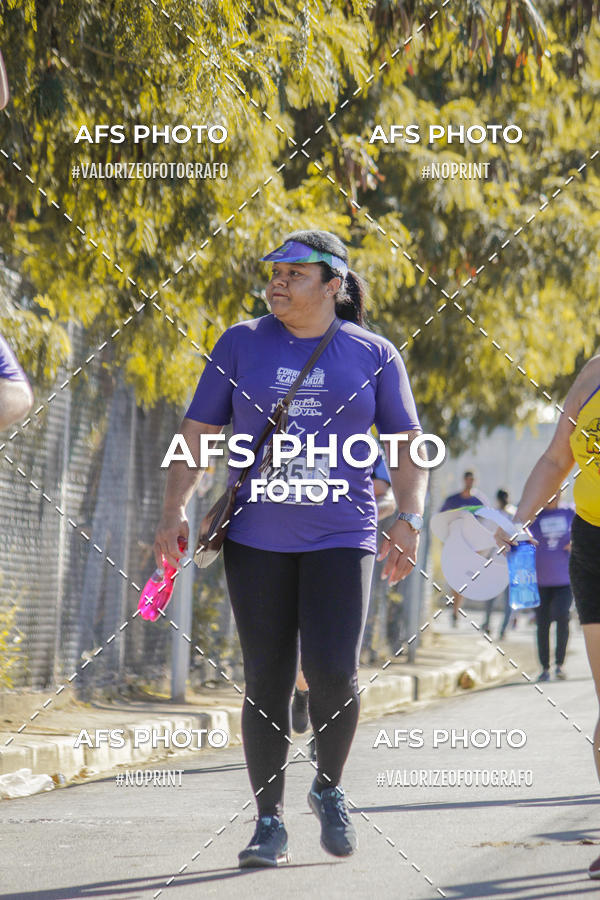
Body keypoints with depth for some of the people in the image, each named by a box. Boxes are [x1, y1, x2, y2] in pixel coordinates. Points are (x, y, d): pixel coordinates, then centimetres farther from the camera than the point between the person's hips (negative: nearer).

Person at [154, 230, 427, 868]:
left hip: (341, 536, -1)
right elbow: (197, 433, 6)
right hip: (256, 539, 1)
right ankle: (269, 821, 12)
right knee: (266, 681, 0)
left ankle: (329, 787, 12)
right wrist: (174, 509, -6)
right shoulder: (241, 344, 4)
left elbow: (407, 445, 8)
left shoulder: (374, 355, 3)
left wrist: (409, 517, -6)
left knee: (333, 672, -15)